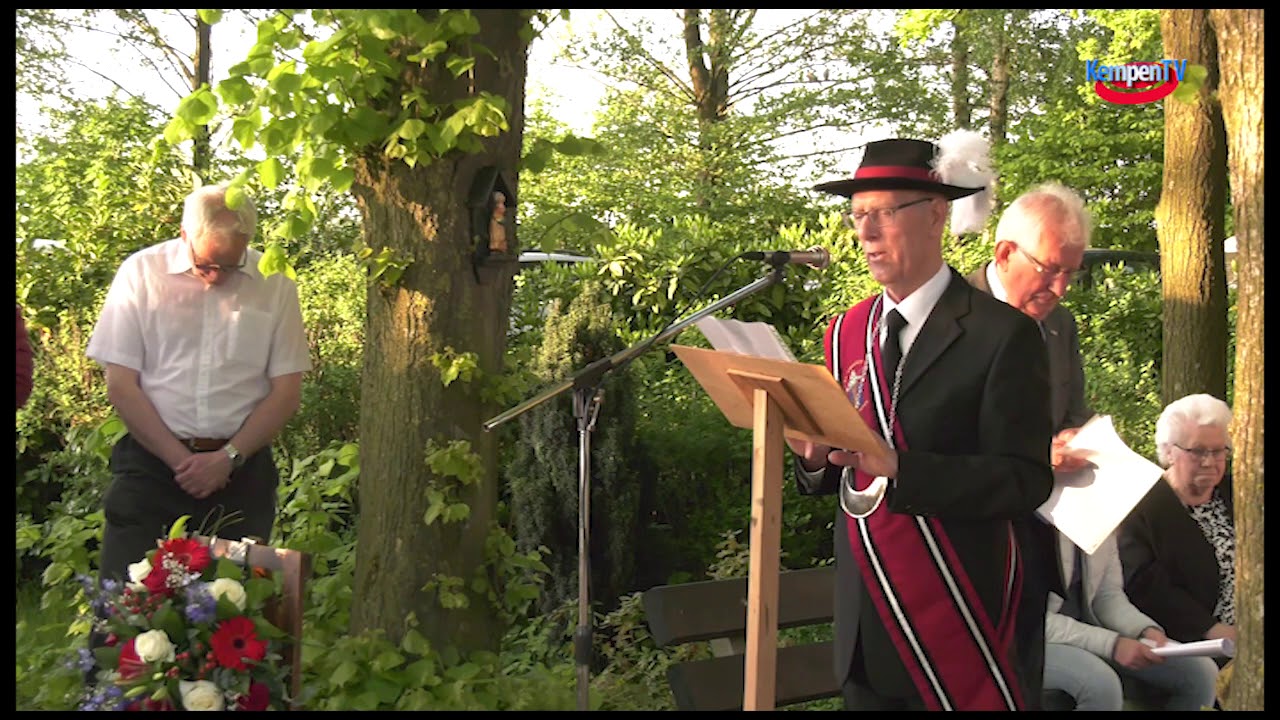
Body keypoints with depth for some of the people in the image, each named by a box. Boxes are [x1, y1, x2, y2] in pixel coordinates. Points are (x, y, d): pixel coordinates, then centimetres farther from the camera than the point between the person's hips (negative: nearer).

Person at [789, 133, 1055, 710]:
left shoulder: (1001, 334, -9)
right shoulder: (845, 333, 8)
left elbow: (1025, 480, -16)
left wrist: (897, 466, -26)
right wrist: (815, 455, -10)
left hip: (953, 618, -5)